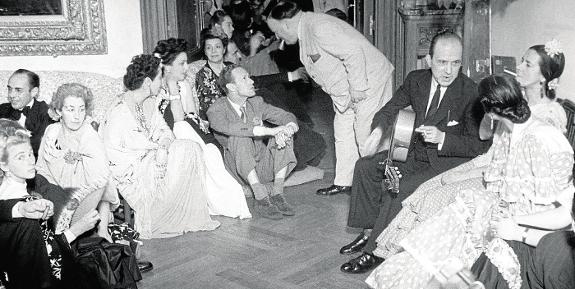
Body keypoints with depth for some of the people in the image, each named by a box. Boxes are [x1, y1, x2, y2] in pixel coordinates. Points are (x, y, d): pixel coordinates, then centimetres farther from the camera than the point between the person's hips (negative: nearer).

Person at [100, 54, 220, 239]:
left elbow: (163, 130, 11)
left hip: (149, 156, 8)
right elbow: (111, 155, -20)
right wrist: (156, 149, -20)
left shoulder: (149, 103, 6)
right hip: (130, 173, -8)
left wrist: (164, 144, -15)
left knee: (190, 149, -11)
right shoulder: (119, 112, -21)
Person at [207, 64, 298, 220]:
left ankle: (277, 194, -20)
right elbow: (229, 127, -34)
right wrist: (270, 131, -40)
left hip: (261, 166, 5)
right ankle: (261, 198, -33)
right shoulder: (216, 110, -12)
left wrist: (287, 129, -25)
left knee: (285, 133, -16)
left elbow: (288, 117, 1)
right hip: (237, 169, -4)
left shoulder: (256, 103, 4)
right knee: (239, 137, -32)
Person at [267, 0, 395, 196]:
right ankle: (343, 182, 21)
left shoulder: (319, 28, -25)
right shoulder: (305, 30, 7)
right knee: (343, 135, 12)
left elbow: (353, 52, -30)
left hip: (368, 81, -10)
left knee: (366, 137, -4)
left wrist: (357, 86, -25)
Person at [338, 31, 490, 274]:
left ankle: (374, 252, -13)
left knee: (401, 190, -28)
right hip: (416, 154, 7)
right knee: (365, 167, -1)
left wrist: (442, 138, -28)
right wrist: (379, 128, -6)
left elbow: (480, 145, -16)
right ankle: (368, 233, 7)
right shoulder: (416, 80, 0)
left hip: (446, 163, -7)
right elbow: (391, 108, 16)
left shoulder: (470, 92, -17)